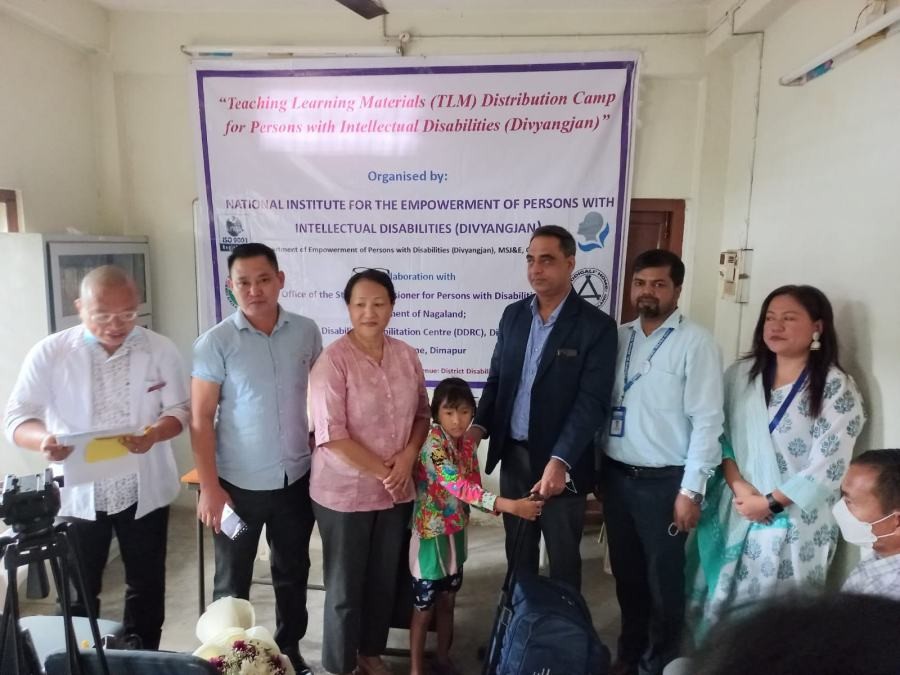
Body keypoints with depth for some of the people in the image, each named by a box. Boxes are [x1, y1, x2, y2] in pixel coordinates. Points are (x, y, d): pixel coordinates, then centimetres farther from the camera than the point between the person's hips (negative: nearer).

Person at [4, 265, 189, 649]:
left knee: (146, 587, 15)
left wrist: (153, 433, -27)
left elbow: (179, 409, -5)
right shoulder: (49, 353, -8)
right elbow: (17, 417, -7)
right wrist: (43, 440, -30)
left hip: (144, 492, 1)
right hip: (77, 495, 0)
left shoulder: (160, 350, -7)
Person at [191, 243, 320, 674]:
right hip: (239, 484, -3)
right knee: (233, 580, 16)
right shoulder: (215, 343, -12)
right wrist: (209, 487, -13)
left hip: (297, 479, 3)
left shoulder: (306, 332, -3)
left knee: (293, 572, 20)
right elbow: (201, 419, -10)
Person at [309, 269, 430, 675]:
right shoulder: (333, 359, -16)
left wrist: (409, 456, -9)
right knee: (345, 587, 12)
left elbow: (421, 413, 8)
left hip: (397, 491, 5)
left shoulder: (406, 355, 0)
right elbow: (331, 434, -19)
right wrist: (381, 471, -15)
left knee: (384, 580, 20)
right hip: (345, 492, -5)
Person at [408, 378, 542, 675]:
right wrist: (512, 506, -41)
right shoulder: (433, 446, -25)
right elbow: (460, 487, -35)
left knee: (447, 601, 20)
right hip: (431, 535, -6)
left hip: (456, 533, 6)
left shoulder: (467, 445, -2)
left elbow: (474, 485, 5)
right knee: (425, 607, 9)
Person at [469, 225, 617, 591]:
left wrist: (559, 461, -25)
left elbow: (592, 402, -17)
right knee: (517, 549, 21)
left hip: (562, 462, -4)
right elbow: (496, 378, 9)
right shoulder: (513, 315, 4)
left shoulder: (597, 326, -12)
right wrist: (479, 426, -6)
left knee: (563, 556, 15)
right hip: (513, 455, 5)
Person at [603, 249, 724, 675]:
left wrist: (691, 490, -13)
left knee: (663, 581, 12)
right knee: (626, 572, 20)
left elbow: (707, 421, -12)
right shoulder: (618, 337, 5)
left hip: (663, 481, -5)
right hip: (615, 475, 5)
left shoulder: (695, 343, -10)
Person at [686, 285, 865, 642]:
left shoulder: (837, 388, -7)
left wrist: (771, 503, -13)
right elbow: (719, 434, 2)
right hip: (731, 513, 4)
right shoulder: (741, 374, 4)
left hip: (792, 523, -3)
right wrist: (737, 484, -11)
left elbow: (827, 467, -12)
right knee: (715, 604, 14)